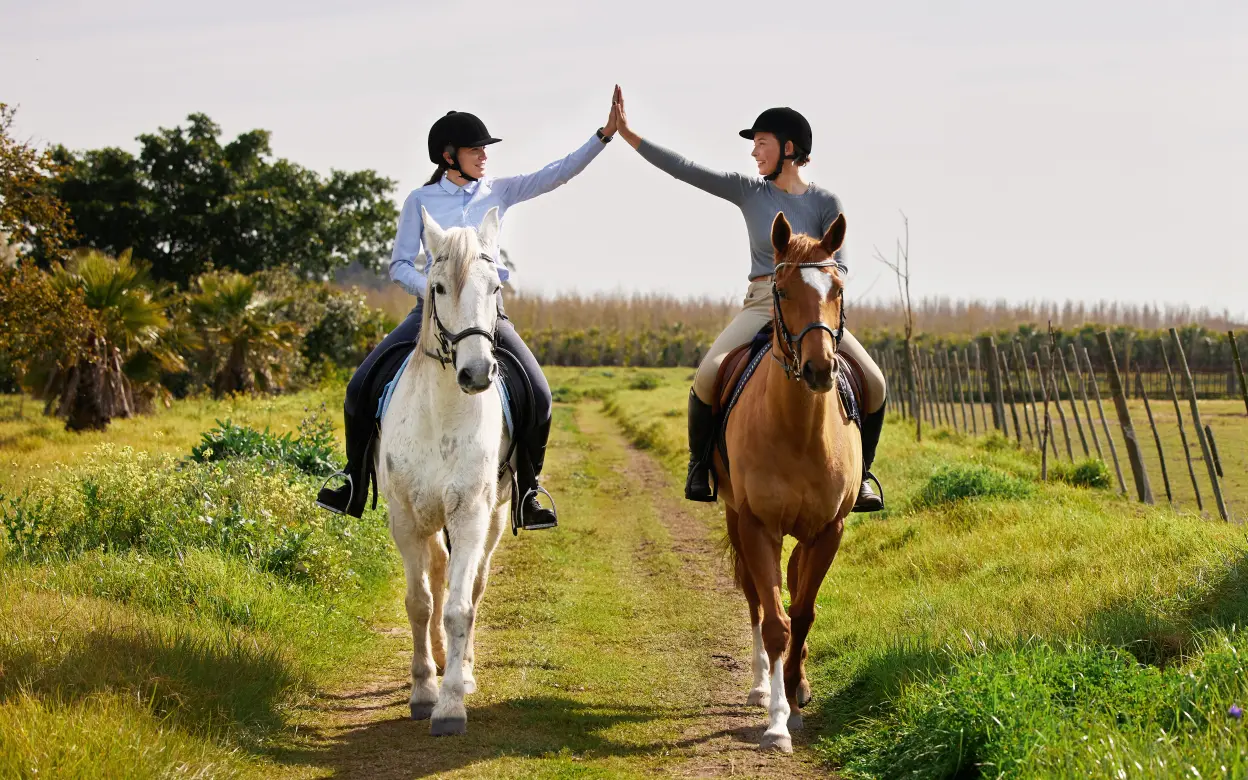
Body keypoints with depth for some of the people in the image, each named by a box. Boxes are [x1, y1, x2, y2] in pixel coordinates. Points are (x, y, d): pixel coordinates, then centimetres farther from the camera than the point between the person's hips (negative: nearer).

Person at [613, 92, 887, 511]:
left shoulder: (824, 202, 2)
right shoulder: (749, 191, 5)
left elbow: (838, 264, 0)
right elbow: (685, 170, 3)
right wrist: (629, 135, -1)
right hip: (761, 304, 0)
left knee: (874, 383, -18)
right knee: (707, 375, -26)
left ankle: (860, 473, 4)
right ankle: (699, 463, -1)